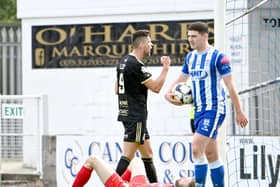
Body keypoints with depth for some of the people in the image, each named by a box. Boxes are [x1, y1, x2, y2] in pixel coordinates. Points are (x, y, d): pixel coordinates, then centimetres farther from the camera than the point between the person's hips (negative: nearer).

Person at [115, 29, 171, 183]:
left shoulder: (124, 61, 13)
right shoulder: (136, 65, -17)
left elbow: (117, 89, 20)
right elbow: (156, 87, -16)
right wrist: (165, 68, -8)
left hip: (126, 112, 10)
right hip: (136, 116, -10)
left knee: (147, 153, 13)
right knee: (128, 156, -10)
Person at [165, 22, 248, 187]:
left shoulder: (218, 56, -11)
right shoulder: (190, 57, 11)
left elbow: (231, 86, -9)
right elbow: (181, 79, 23)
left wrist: (239, 112, -8)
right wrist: (169, 92, 2)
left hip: (214, 110, -7)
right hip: (199, 110, 7)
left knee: (197, 148, -18)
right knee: (211, 154, 10)